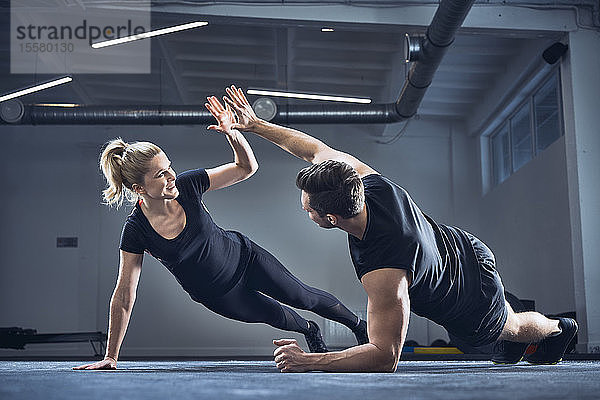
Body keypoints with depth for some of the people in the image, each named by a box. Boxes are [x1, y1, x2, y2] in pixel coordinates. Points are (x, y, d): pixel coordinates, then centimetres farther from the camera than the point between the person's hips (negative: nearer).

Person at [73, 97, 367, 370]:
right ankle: (310, 330, 51)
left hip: (243, 257, 1)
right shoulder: (136, 230, -28)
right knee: (276, 315, 13)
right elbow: (124, 295, -22)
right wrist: (111, 357, -20)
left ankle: (358, 325, 40)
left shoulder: (187, 185, -24)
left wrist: (231, 133, -33)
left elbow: (246, 167, -13)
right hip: (218, 294, -1)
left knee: (303, 297, 10)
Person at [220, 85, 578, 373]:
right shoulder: (366, 180, -29)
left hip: (471, 308, -5)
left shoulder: (383, 273, -49)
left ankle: (558, 328, 62)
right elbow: (315, 149, -12)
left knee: (509, 327, 31)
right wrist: (255, 125, -9)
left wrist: (308, 362, -48)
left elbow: (386, 356, -44)